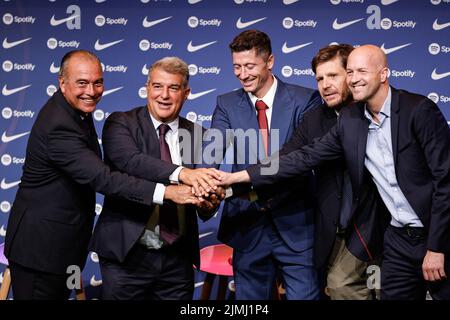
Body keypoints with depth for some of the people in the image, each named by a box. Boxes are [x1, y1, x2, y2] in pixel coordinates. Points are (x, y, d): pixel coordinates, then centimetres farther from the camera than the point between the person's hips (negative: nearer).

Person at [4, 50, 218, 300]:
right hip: (40, 245, -9)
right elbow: (101, 178, -34)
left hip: (63, 241, 9)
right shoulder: (58, 126, -26)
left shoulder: (77, 110, 6)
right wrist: (166, 192, -39)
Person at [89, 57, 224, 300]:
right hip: (126, 253, -3)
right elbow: (130, 160, -24)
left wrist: (209, 204, -18)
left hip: (178, 259, 3)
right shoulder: (120, 124, -4)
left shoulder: (198, 135, 6)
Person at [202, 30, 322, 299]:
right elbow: (212, 151, -10)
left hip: (297, 226, -2)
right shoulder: (227, 105, 4)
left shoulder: (305, 100, -4)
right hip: (248, 228, 3)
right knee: (249, 298, 13)